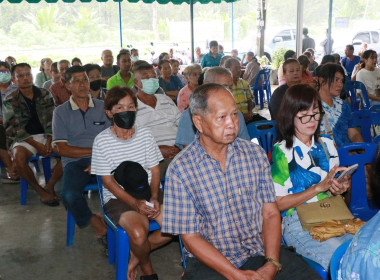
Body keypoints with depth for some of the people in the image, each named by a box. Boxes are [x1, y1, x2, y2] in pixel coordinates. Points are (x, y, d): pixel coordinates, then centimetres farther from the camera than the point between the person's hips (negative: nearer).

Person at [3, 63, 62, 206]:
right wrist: (37, 145, -17)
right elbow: (13, 129, -7)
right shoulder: (10, 101, 0)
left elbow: (52, 121, 3)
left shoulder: (45, 95, 7)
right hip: (24, 139, -2)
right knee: (19, 156, -35)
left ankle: (50, 186, -11)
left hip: (46, 136, 2)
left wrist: (49, 141, -15)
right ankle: (40, 190, -16)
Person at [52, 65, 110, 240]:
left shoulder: (103, 107, 14)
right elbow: (62, 149, 1)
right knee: (70, 195, -32)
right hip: (75, 162, 0)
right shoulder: (61, 112, 10)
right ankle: (95, 223, -3)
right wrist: (95, 151, -6)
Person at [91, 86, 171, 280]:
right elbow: (108, 181, -8)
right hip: (118, 198, -3)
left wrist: (154, 198, -13)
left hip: (148, 193, 4)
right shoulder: (102, 140, -7)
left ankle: (137, 254, 6)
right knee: (139, 232, -31)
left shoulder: (145, 134, 2)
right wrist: (135, 203, -19)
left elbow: (155, 170, 5)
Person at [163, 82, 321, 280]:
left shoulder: (255, 153, 3)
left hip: (261, 251, 3)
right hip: (211, 261, -2)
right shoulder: (180, 169, -8)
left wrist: (271, 264, -12)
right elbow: (190, 237, -7)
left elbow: (270, 213, 2)